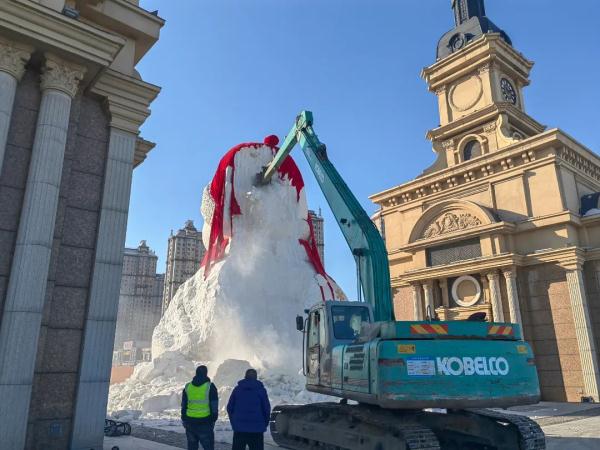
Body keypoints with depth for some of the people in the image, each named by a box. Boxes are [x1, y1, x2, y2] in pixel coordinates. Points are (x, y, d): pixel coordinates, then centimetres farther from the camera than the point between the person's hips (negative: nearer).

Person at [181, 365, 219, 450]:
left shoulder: (187, 387, 5)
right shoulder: (210, 386, -6)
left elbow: (183, 406, 11)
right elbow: (214, 406, -5)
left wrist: (184, 420, 19)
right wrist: (213, 420, 4)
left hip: (190, 422, 4)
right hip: (205, 423, -4)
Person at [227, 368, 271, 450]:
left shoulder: (237, 389, 4)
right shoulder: (261, 389, -2)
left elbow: (229, 407, 5)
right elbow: (266, 409, -2)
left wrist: (234, 422, 15)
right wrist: (264, 424, 12)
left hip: (239, 428, 2)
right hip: (256, 429, -2)